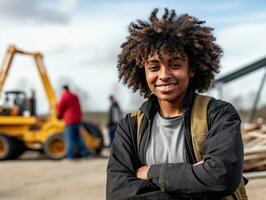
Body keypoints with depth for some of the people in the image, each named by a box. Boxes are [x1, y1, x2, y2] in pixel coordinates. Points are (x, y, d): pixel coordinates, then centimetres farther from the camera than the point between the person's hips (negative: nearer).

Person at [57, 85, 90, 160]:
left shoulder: (65, 97, -9)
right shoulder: (75, 96, 15)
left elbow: (60, 109, -2)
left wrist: (59, 116, 19)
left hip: (70, 121, -7)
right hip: (77, 120, 7)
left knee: (69, 138, -4)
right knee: (77, 137, 14)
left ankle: (70, 155, -6)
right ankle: (85, 153, 11)